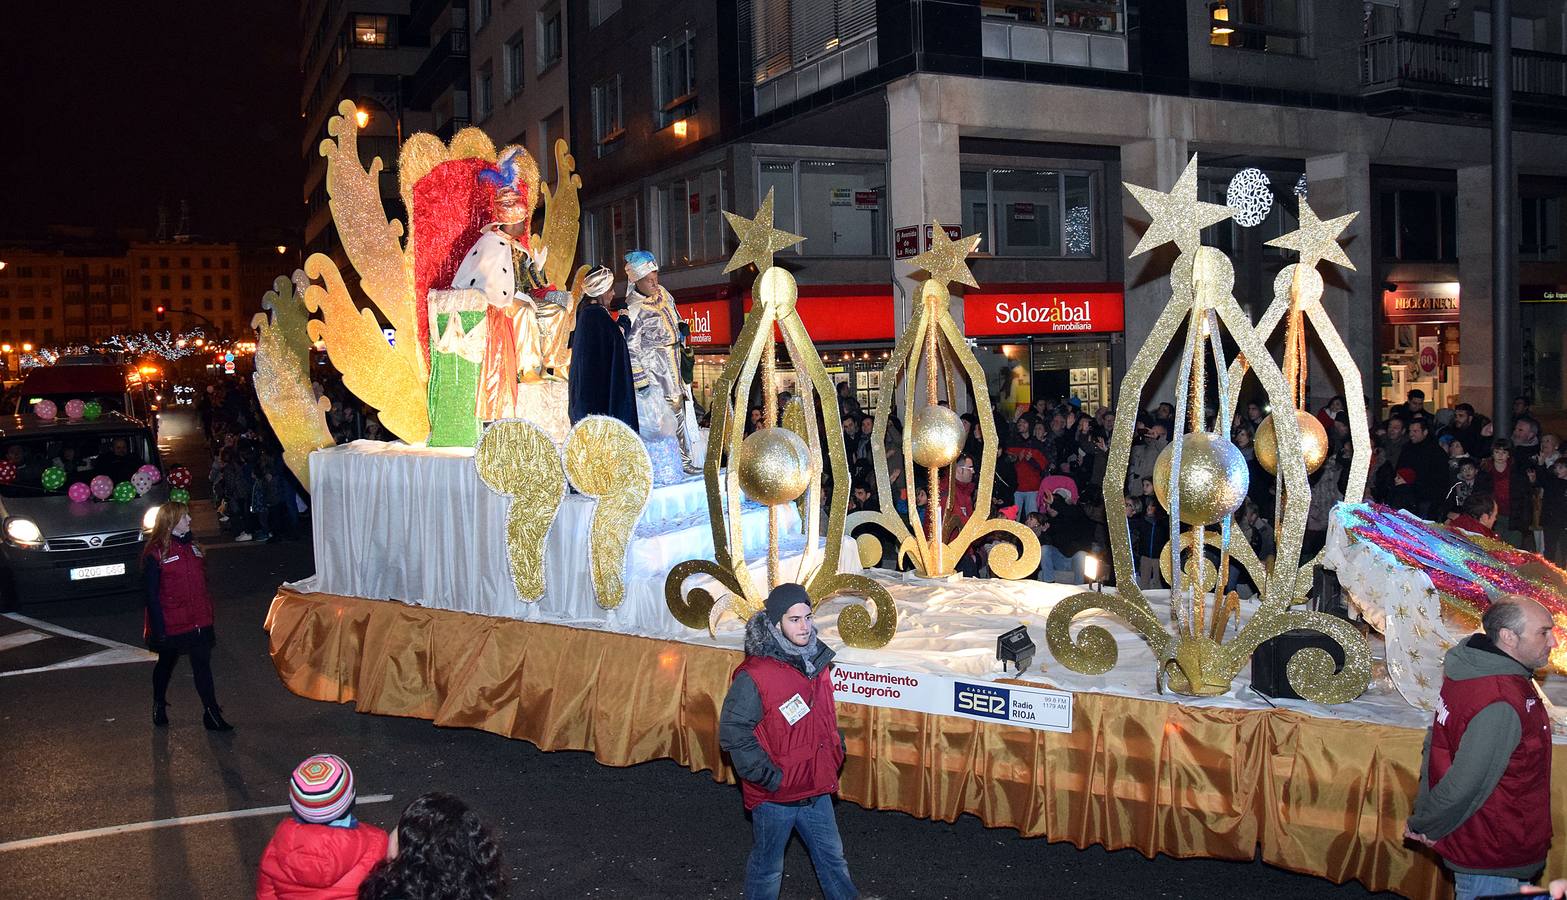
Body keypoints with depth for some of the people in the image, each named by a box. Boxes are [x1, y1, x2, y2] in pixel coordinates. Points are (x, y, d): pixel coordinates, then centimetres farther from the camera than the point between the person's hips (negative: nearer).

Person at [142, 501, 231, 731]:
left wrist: (207, 615, 14)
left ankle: (212, 713, 2)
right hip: (170, 624, -5)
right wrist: (158, 628, -15)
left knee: (203, 665, 0)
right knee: (166, 663, 15)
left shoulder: (192, 546, 8)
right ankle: (159, 706, 36)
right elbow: (151, 594, -12)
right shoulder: (155, 553, -12)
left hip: (198, 621, 5)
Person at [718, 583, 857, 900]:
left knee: (832, 856, 21)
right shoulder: (752, 677, -22)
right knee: (768, 868, 13)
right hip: (774, 797, -6)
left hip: (816, 789, 6)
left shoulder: (818, 662, 2)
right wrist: (769, 777, -20)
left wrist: (835, 751, 8)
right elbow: (733, 734, -21)